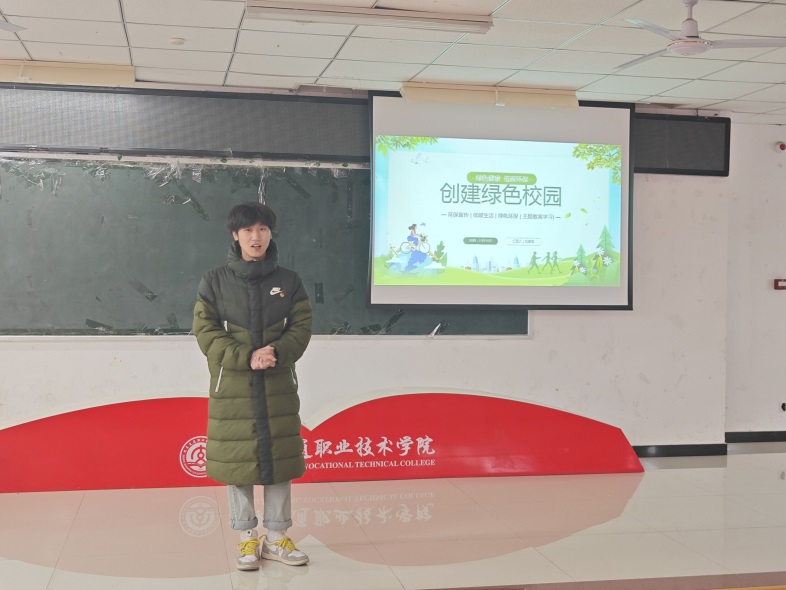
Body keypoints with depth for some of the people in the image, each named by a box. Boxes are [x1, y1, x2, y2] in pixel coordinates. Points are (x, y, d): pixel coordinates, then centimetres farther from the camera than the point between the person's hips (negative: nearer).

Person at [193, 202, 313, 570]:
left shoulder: (289, 281, 4)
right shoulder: (215, 281, 0)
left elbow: (301, 327, 2)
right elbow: (206, 332, -5)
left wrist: (277, 353, -17)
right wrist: (246, 357, -17)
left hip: (278, 386, 1)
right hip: (232, 387, -1)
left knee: (280, 459, 5)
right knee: (236, 461, 3)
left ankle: (277, 538, 18)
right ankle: (247, 538, 17)